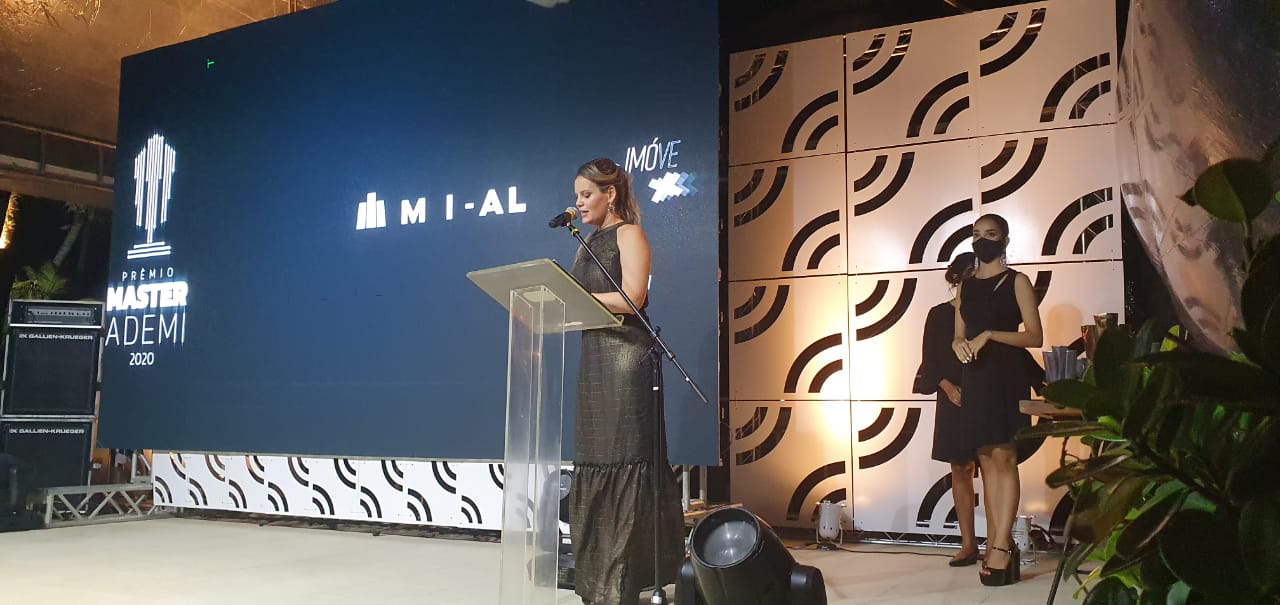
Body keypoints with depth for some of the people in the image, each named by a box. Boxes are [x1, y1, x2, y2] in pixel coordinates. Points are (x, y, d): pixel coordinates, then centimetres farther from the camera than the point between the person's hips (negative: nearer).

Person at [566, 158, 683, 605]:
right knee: (592, 463, 7)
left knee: (624, 462, -7)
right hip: (593, 355, 8)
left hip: (626, 353, -8)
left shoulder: (628, 234, -3)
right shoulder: (588, 245, 20)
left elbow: (632, 297, -15)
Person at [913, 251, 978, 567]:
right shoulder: (939, 314, 6)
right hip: (953, 399, 1)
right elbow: (929, 360, 3)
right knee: (960, 469, 4)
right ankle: (968, 544, 10)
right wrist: (947, 386, -12)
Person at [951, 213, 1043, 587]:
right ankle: (996, 543, 7)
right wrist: (959, 345, -7)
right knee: (986, 459, 4)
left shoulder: (1016, 281, 0)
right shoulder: (967, 286, 16)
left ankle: (1001, 546, -11)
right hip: (974, 377, 6)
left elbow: (1035, 336, -7)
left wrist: (989, 335, -17)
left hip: (1006, 374, -6)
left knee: (1003, 457, -10)